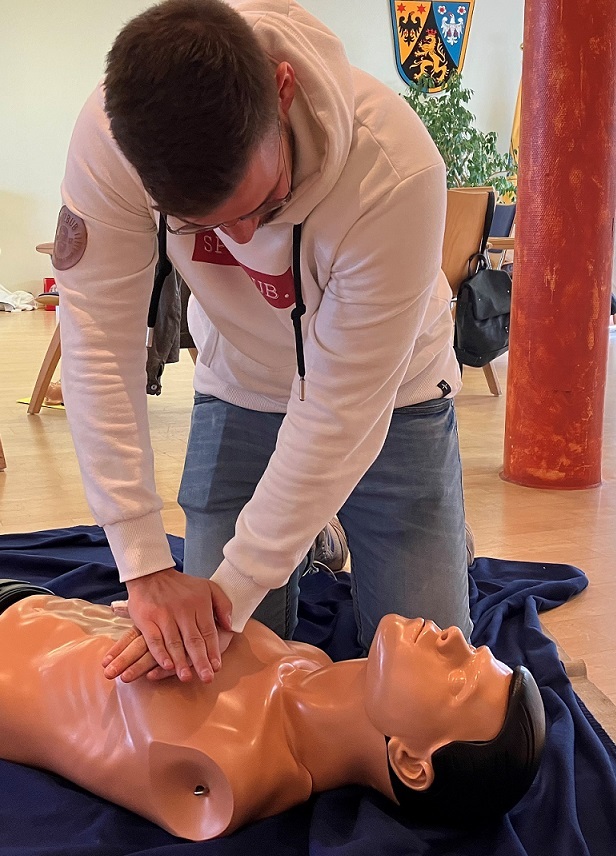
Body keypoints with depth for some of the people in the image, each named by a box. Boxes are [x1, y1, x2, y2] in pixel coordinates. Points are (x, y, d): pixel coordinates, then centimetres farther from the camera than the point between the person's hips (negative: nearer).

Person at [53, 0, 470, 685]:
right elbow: (100, 346, -23)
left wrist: (237, 585, -25)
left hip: (387, 398, -1)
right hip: (238, 393, 2)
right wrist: (146, 568, -25)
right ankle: (308, 562, 29)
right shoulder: (110, 137, -27)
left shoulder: (396, 170, -36)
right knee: (210, 657, -1)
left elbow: (342, 413, -30)